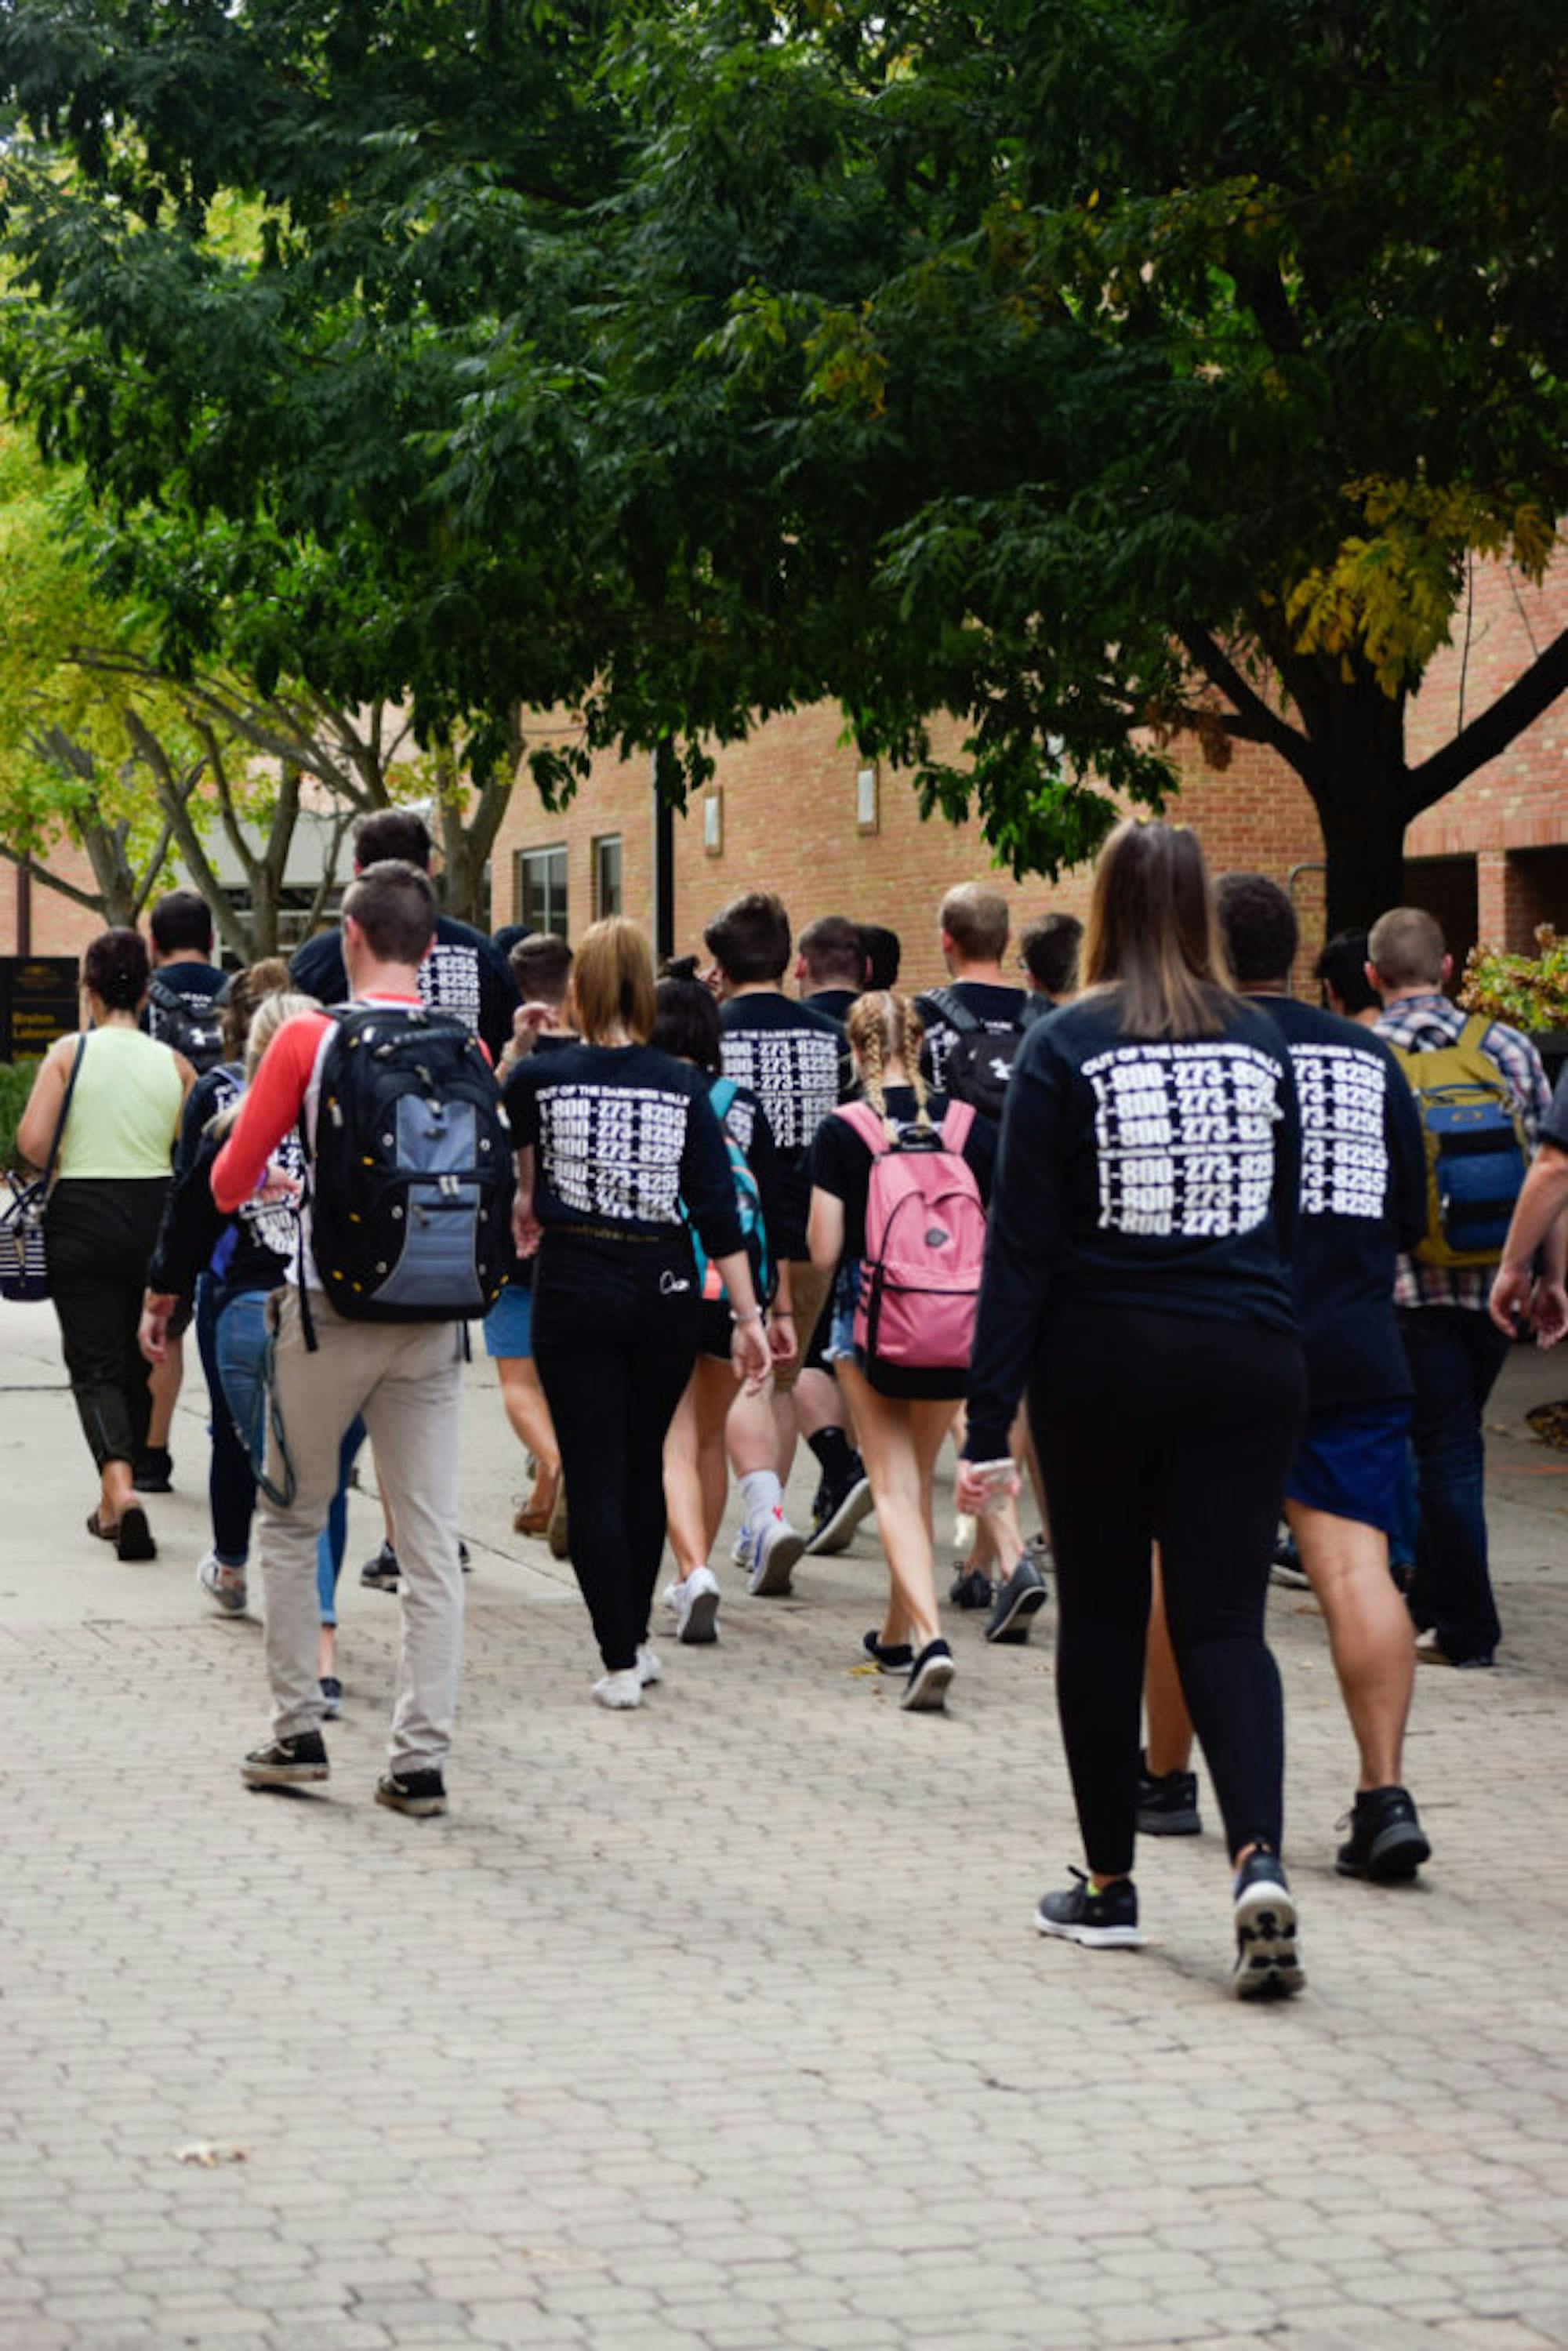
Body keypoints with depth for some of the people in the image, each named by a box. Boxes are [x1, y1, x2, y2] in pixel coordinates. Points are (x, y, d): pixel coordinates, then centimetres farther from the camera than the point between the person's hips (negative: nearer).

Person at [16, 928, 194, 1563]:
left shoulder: (69, 1053, -6)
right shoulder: (174, 1064, 1)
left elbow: (31, 1141, -13)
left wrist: (66, 1171, 7)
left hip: (82, 1218, -3)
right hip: (156, 1218, 3)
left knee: (94, 1362, -1)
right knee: (137, 1361, 15)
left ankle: (120, 1486, -24)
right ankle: (112, 1507, 26)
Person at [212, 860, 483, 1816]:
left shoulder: (309, 1039, -7)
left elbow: (229, 1182, -3)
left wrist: (273, 1181, 19)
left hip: (331, 1310, -2)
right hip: (434, 1319, 2)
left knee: (293, 1523, 15)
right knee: (432, 1543, 4)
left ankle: (299, 1731, 16)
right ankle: (423, 1757, 3)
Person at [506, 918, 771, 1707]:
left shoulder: (540, 1077, -4)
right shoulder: (683, 1086, -3)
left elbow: (509, 1132, 20)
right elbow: (719, 1212, -5)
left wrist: (526, 1197, 42)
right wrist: (748, 1318, -2)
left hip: (574, 1287, -2)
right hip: (664, 1288, 2)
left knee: (594, 1478, 1)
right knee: (643, 1466, 18)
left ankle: (619, 1663, -1)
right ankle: (636, 1640, 28)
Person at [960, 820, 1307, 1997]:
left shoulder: (1066, 1047, -6)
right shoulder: (1262, 1044, 4)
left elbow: (1021, 1246, -8)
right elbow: (1289, 1224, 8)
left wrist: (991, 1421, -7)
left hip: (1105, 1367, -2)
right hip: (1248, 1366, 2)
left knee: (1103, 1616, 11)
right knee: (1226, 1621, 3)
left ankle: (1109, 1884, 18)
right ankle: (1261, 1861, -19)